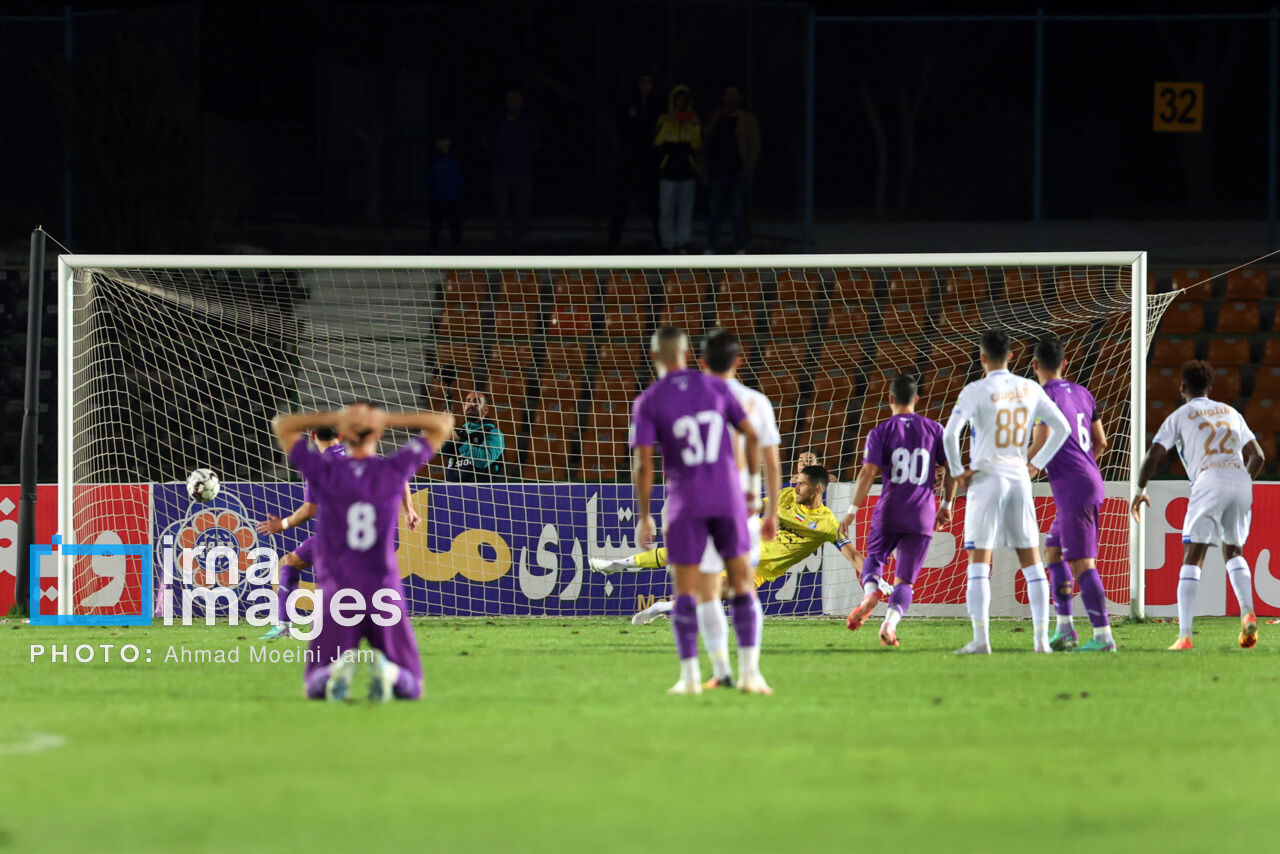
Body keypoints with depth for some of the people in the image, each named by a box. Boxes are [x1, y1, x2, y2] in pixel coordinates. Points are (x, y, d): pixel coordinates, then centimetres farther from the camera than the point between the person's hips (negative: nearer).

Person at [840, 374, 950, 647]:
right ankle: (890, 622, -20)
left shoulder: (881, 431, 0)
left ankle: (870, 592, -9)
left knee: (874, 557, 22)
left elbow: (868, 472, -8)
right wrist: (947, 505, 20)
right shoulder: (934, 429, 7)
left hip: (889, 512, -1)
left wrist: (852, 511, -6)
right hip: (922, 516, 1)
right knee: (904, 581, 4)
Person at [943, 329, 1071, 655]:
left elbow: (950, 434, -17)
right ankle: (1041, 637, 5)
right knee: (1031, 561, 9)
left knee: (979, 563, -3)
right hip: (1019, 478, 4)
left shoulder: (976, 391, -9)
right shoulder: (1030, 390, 5)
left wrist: (957, 472, -4)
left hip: (986, 480, -4)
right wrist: (1037, 464, 16)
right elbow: (1061, 428, 10)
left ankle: (980, 639, -11)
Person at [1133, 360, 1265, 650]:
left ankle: (1184, 635, -13)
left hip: (1209, 482, -4)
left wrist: (1141, 489, 22)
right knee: (1233, 552, 23)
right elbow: (1257, 456, 22)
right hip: (1240, 482, 4)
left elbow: (1154, 456, 6)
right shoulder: (1230, 413, 24)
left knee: (1192, 558, -3)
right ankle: (1248, 613, 1)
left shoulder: (1180, 416, 12)